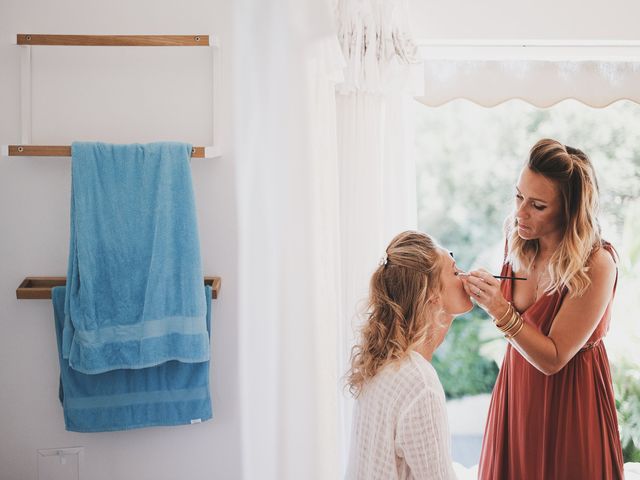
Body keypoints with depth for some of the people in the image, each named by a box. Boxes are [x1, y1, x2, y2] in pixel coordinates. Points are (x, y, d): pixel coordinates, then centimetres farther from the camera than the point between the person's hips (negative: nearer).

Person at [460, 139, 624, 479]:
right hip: (515, 387, 5)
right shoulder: (518, 241, -8)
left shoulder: (597, 265, -25)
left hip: (567, 398, -5)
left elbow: (553, 358, -21)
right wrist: (482, 291, -6)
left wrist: (501, 311, -31)